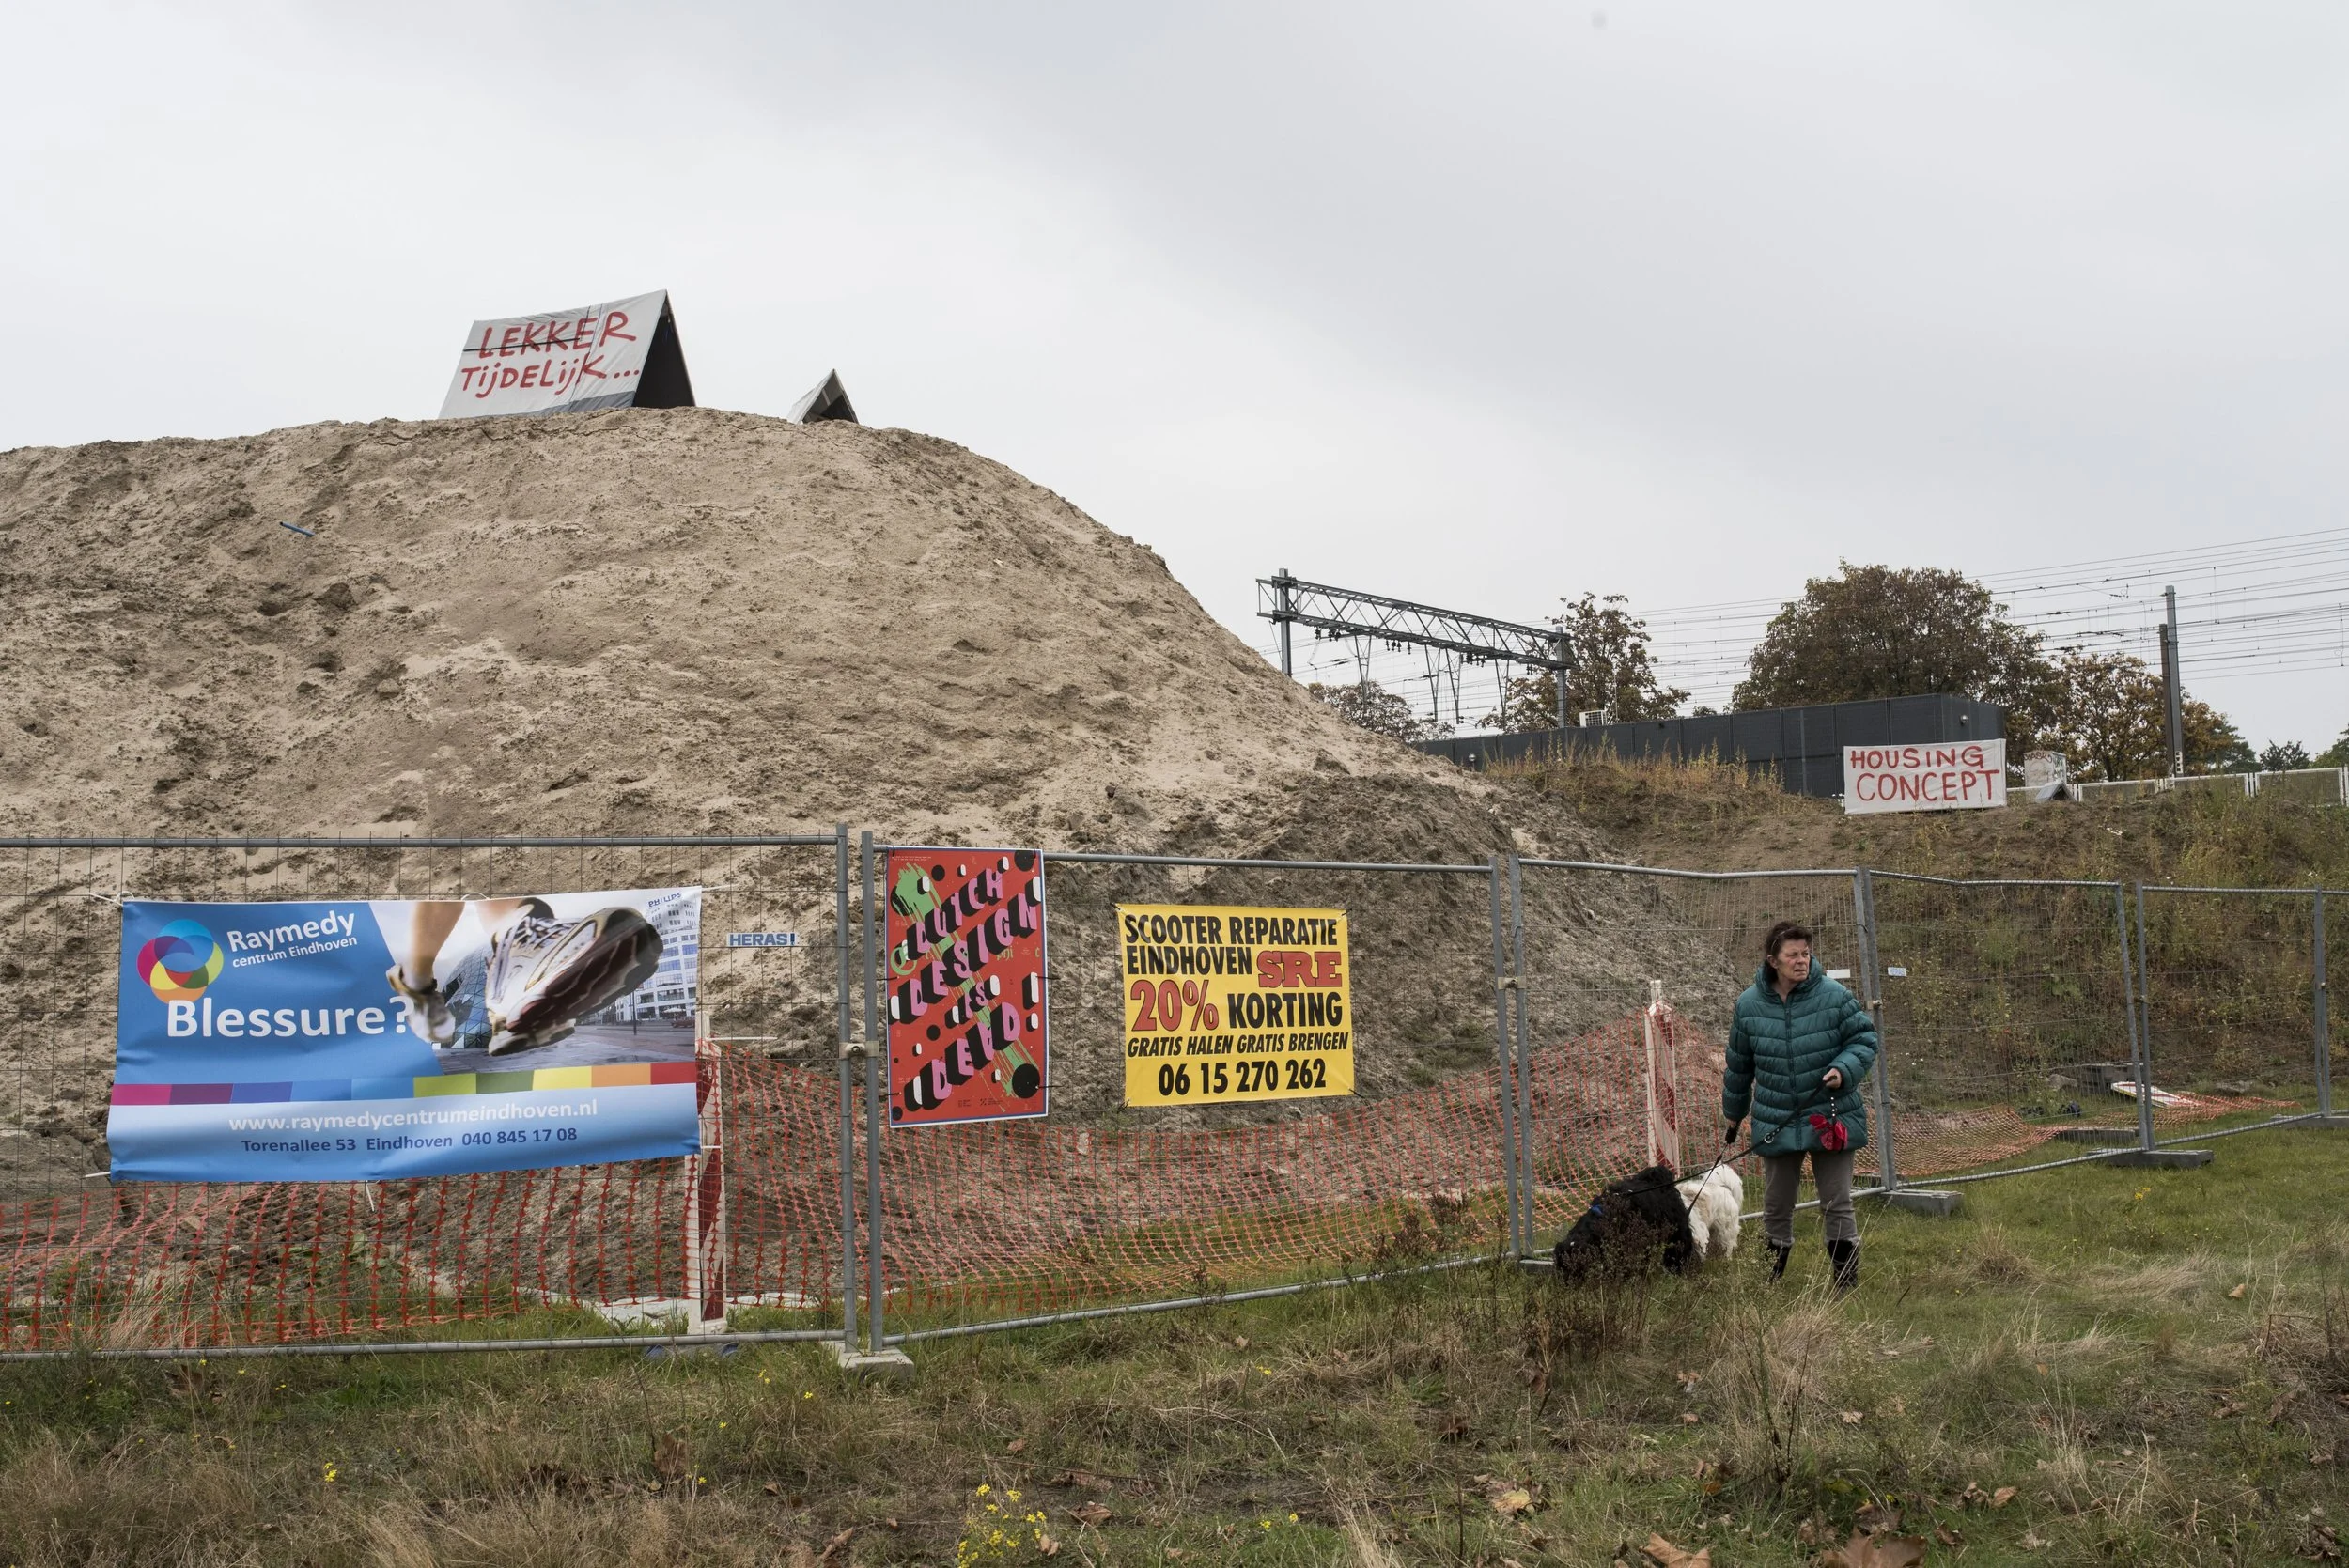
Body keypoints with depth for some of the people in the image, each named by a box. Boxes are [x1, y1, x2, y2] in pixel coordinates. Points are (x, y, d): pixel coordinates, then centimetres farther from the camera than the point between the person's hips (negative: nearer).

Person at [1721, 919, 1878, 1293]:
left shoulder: (1834, 997, -10)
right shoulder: (1749, 1005, -2)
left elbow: (1864, 1039, 0)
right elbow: (1739, 1065, 11)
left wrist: (1844, 1069, -20)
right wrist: (1733, 1114, 20)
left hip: (1830, 1121, -2)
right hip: (1777, 1124, 2)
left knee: (1837, 1204, 3)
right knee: (1776, 1206, 11)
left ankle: (1847, 1285, 13)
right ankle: (1773, 1282, 26)